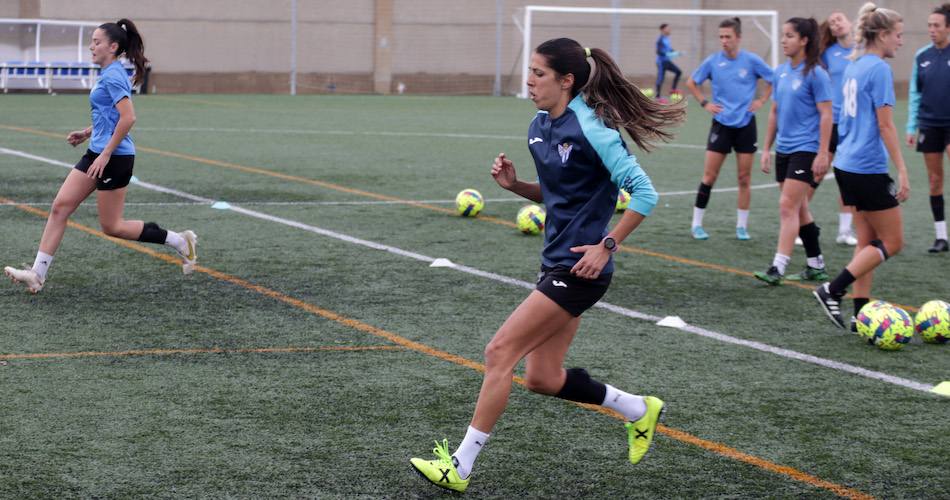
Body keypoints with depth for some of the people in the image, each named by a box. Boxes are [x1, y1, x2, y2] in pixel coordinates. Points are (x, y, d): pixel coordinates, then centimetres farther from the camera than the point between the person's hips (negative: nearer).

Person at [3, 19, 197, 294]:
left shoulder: (113, 76, -16)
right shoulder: (109, 74, 14)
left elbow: (128, 118, -26)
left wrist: (106, 154, -23)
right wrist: (88, 132, 16)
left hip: (114, 157, -10)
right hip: (97, 153, 10)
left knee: (111, 226, -1)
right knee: (59, 207, 2)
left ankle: (179, 241, 9)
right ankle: (37, 274, 2)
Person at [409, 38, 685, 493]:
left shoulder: (590, 129, -17)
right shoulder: (539, 128, 9)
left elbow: (644, 193, -17)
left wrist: (607, 245, -20)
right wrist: (513, 184, 4)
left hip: (580, 269, -9)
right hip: (557, 263, 9)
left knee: (499, 353, -10)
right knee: (542, 378, 10)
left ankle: (460, 467, -3)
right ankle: (639, 411, 29)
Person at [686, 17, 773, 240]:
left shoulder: (751, 60, -6)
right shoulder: (713, 61, -4)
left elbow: (774, 80, 6)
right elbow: (691, 82, 11)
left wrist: (761, 100, -2)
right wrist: (705, 103, 2)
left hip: (745, 124, 0)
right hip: (721, 123, 0)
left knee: (744, 177, 3)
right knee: (709, 175, -2)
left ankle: (742, 225, 13)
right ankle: (697, 223, 6)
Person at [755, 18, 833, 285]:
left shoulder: (815, 73, -10)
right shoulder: (780, 72, 10)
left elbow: (826, 115, -12)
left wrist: (822, 154, -17)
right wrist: (766, 148, 15)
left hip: (806, 150, -8)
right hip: (783, 150, 8)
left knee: (788, 206, -13)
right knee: (799, 210, 13)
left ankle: (778, 268, -13)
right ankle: (816, 266, 24)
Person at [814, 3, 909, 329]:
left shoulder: (855, 66, 13)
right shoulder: (879, 69, -14)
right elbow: (885, 125, -17)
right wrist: (902, 172, -16)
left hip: (847, 165, 9)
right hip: (869, 169, -9)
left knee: (868, 242, 12)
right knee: (892, 242, 1)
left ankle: (861, 314, 11)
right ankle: (833, 291, -6)